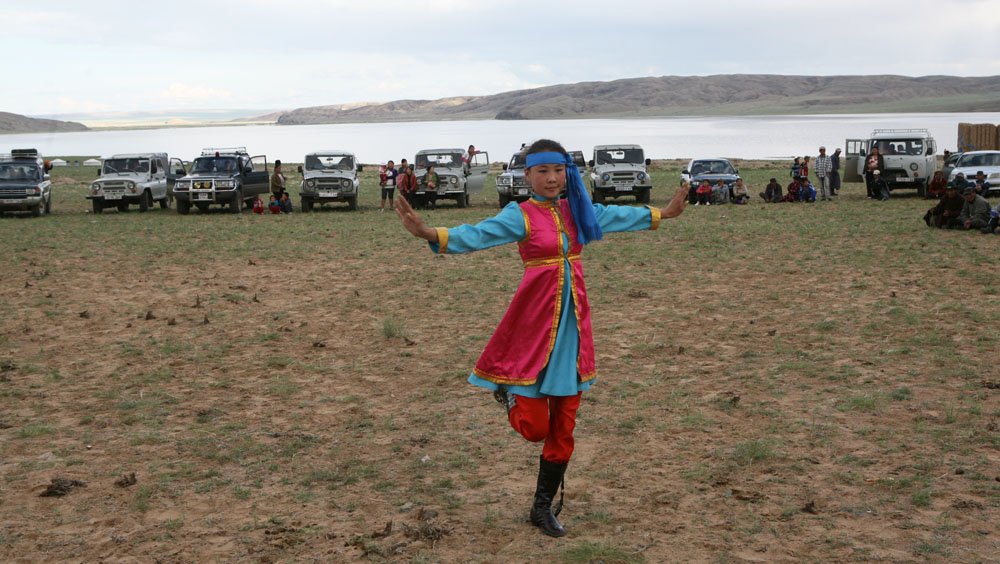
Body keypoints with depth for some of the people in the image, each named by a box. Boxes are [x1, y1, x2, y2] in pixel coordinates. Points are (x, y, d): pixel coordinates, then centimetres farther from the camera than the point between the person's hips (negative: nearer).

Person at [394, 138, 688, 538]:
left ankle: (543, 507, 24)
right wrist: (431, 235, -41)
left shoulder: (576, 211, 9)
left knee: (563, 427, 9)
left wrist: (663, 214, 38)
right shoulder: (521, 215, -9)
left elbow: (617, 216, 27)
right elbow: (480, 234, -24)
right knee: (535, 428, -5)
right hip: (535, 321, -5)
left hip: (572, 321, 5)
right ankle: (509, 392, 30)